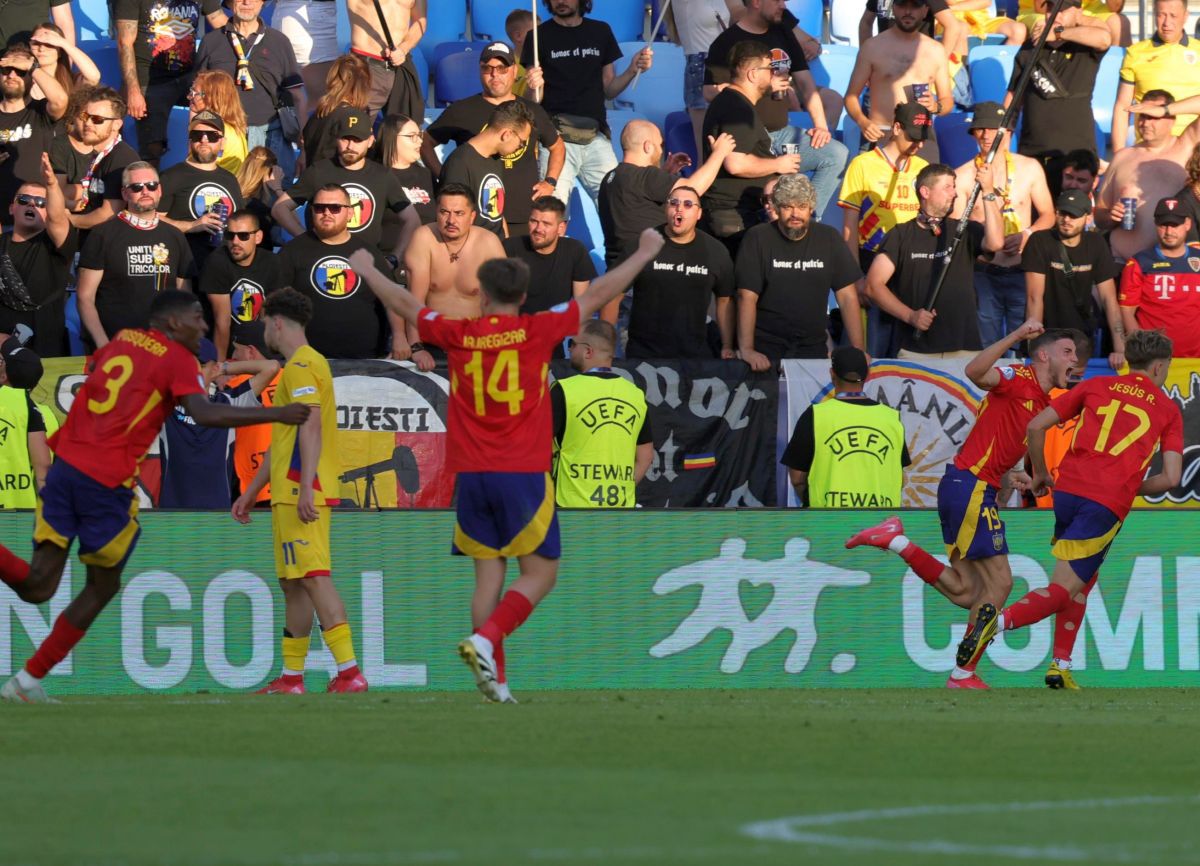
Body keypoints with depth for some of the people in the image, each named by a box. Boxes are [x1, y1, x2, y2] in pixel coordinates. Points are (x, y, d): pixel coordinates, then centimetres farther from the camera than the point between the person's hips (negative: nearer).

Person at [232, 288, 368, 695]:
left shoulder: (300, 365, -9)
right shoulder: (308, 363, 23)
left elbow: (311, 427, -21)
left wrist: (305, 488, -27)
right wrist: (252, 491, 33)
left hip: (299, 493, -10)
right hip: (291, 494, 10)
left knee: (313, 578, -15)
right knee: (294, 585, 13)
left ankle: (349, 671, -22)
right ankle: (291, 677, 18)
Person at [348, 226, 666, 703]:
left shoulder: (458, 335, 3)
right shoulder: (537, 331, -3)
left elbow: (405, 304, 18)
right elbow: (598, 295, 6)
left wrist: (367, 270, 35)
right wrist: (645, 253, 18)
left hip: (472, 476, 3)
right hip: (523, 474, -3)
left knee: (488, 576, 7)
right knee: (540, 575, 3)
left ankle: (494, 678, 4)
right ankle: (485, 640, -18)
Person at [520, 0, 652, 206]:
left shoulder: (600, 32, 14)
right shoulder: (539, 36, 6)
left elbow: (609, 90, 17)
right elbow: (534, 100, 4)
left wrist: (632, 70, 0)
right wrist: (533, 87, -19)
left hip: (596, 137, 3)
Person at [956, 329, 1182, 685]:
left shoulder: (1096, 386, 16)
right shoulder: (1168, 409, 12)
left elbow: (1036, 426, 9)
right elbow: (1171, 478, 4)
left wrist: (1041, 474, 23)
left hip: (1068, 488, 4)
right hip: (1108, 504, -4)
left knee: (1084, 579, 24)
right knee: (1064, 590, -3)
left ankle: (1061, 665, 14)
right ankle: (1000, 620, -32)